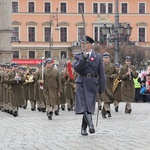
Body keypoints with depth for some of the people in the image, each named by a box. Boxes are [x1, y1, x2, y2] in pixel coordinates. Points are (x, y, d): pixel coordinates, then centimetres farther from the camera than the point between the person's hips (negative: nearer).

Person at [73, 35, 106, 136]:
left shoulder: (98, 57, 8)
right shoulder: (78, 56, 10)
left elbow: (101, 74, 6)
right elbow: (76, 69, -6)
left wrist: (101, 88, 1)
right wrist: (83, 59, -19)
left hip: (92, 83, 0)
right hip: (81, 83, 0)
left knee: (89, 106, 0)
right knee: (83, 105, -15)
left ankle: (84, 128, 10)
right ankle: (90, 124, -24)